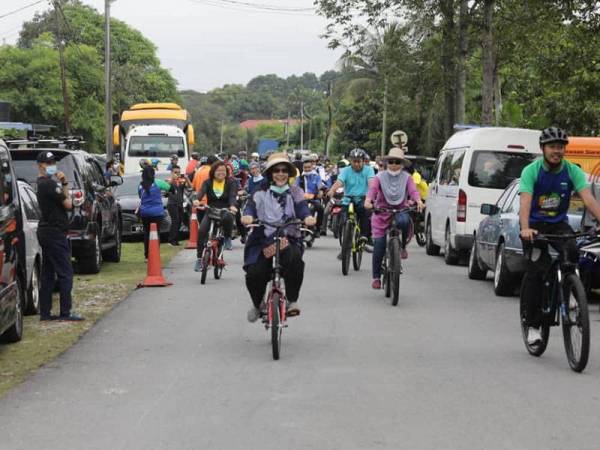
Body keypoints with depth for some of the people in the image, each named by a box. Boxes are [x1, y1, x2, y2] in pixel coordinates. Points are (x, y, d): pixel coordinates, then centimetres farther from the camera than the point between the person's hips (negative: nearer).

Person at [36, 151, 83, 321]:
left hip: (46, 231, 10)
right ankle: (65, 312, -10)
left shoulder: (42, 183, 16)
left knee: (48, 274, 11)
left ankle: (45, 312, 13)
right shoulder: (50, 184, -15)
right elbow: (68, 204, -12)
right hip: (54, 232, -10)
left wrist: (63, 184, 0)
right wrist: (64, 185, 4)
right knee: (65, 272, -8)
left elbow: (63, 201, 14)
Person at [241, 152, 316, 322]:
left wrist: (307, 217, -28)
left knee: (294, 259, -34)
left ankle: (292, 301, -16)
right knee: (254, 274, -18)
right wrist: (247, 216, -30)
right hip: (263, 242, 1)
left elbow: (302, 208, -5)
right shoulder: (261, 194, 10)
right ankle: (257, 304, 17)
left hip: (289, 240, 0)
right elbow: (252, 205, -6)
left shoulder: (295, 193, 11)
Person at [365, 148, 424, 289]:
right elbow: (373, 189, -15)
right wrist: (368, 201, -37)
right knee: (379, 246, -5)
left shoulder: (406, 177, 3)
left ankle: (403, 246, -10)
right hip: (382, 212, 0)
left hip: (401, 210, 0)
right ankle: (376, 277, 8)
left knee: (404, 221, -37)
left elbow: (413, 190, -14)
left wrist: (418, 201, -36)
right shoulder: (380, 177, 1)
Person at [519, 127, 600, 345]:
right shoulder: (531, 171, -16)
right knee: (536, 271, -13)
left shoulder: (572, 171, -9)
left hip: (559, 223, 2)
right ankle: (532, 325, -3)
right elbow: (525, 202, -29)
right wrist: (525, 229, -47)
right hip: (535, 225, -2)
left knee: (572, 251, -28)